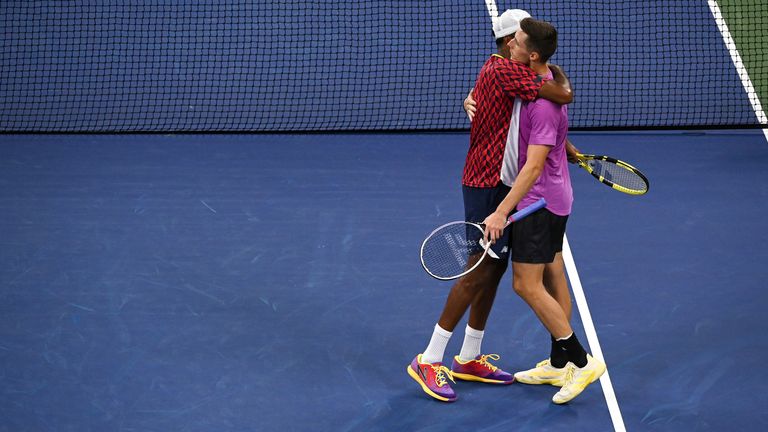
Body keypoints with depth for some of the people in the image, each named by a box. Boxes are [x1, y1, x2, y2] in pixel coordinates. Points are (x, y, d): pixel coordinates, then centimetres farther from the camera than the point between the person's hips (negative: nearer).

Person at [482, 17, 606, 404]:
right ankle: (561, 365, 23)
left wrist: (502, 213, -31)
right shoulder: (536, 81, 3)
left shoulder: (544, 104, -27)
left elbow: (534, 167, -29)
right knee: (551, 279, 15)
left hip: (539, 201, -10)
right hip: (555, 198, 10)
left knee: (527, 284, -8)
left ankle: (582, 361, -2)